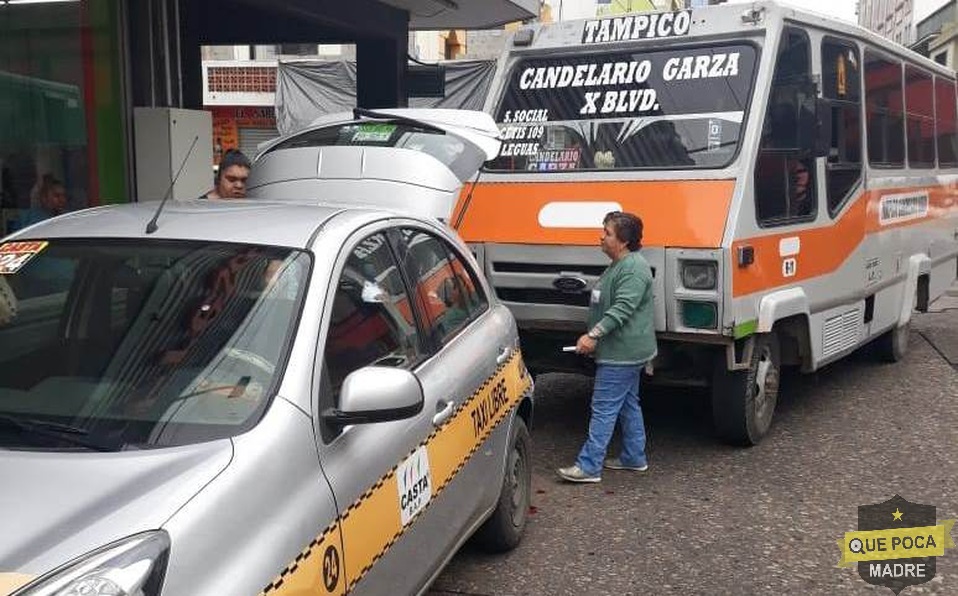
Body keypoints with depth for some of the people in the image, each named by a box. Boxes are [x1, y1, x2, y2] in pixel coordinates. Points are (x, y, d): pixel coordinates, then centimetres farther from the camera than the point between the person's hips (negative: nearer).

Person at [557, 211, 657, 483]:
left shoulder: (634, 269, -19)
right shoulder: (617, 266, 16)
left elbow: (622, 308, -27)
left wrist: (594, 335, -30)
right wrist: (594, 337, 24)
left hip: (622, 354, -11)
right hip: (624, 351, 11)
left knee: (604, 407, -9)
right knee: (628, 404, 17)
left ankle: (589, 466, -7)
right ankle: (634, 458, 27)